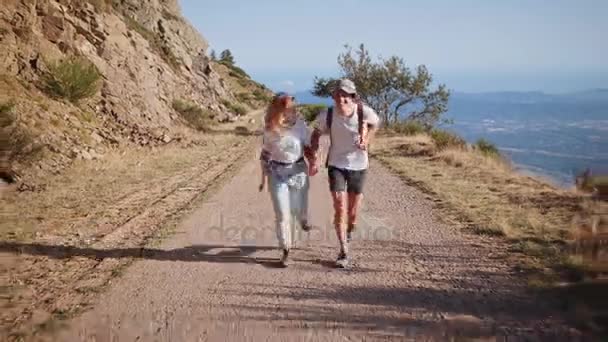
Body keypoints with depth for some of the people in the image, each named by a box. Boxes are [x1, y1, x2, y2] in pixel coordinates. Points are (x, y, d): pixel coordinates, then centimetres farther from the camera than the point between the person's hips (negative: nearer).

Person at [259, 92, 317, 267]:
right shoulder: (269, 129, -8)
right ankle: (286, 251, 10)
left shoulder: (300, 125, -10)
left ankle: (303, 219, 50)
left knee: (298, 208, 11)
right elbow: (265, 154, 4)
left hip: (298, 171, 0)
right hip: (277, 173, 0)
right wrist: (263, 178, 5)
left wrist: (313, 162, -19)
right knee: (282, 213, -2)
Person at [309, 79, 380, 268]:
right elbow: (316, 134, 3)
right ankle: (344, 251, -2)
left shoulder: (364, 111, -17)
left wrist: (366, 140, -8)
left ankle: (350, 231, 49)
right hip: (336, 165, -1)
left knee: (353, 209, 15)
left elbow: (375, 123, 7)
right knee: (339, 208, -12)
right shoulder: (327, 115, -16)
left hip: (358, 165, 1)